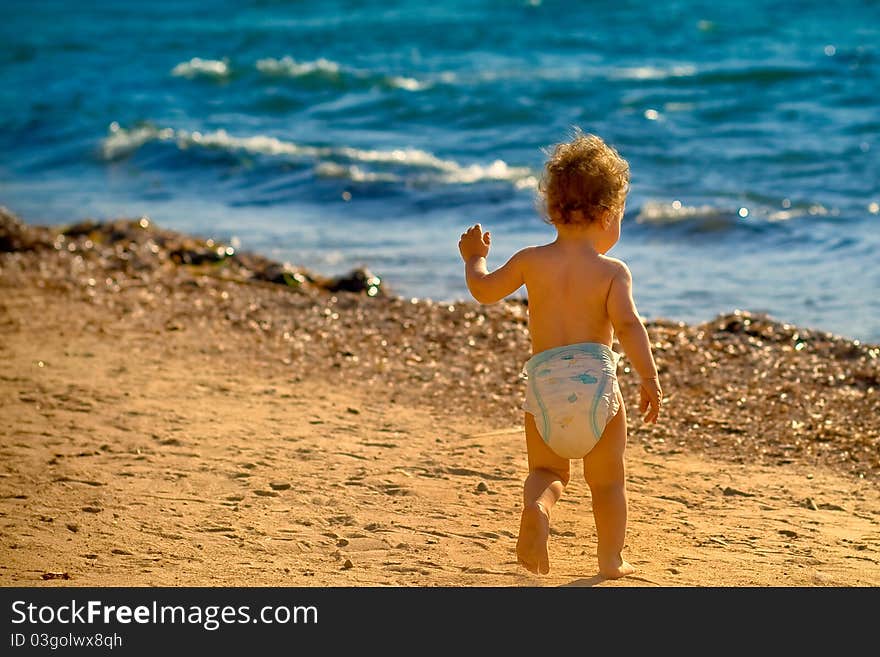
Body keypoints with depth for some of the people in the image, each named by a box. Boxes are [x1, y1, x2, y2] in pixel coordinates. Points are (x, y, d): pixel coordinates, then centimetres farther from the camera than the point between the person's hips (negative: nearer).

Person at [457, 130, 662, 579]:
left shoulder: (531, 261, 4)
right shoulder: (612, 271, -3)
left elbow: (484, 290, 16)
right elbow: (627, 324, -16)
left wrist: (474, 257, 35)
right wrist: (649, 378, -14)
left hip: (544, 381, 2)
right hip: (595, 380, -2)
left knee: (546, 470, 17)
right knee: (608, 480, 16)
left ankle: (537, 507, -15)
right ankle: (611, 560, 19)